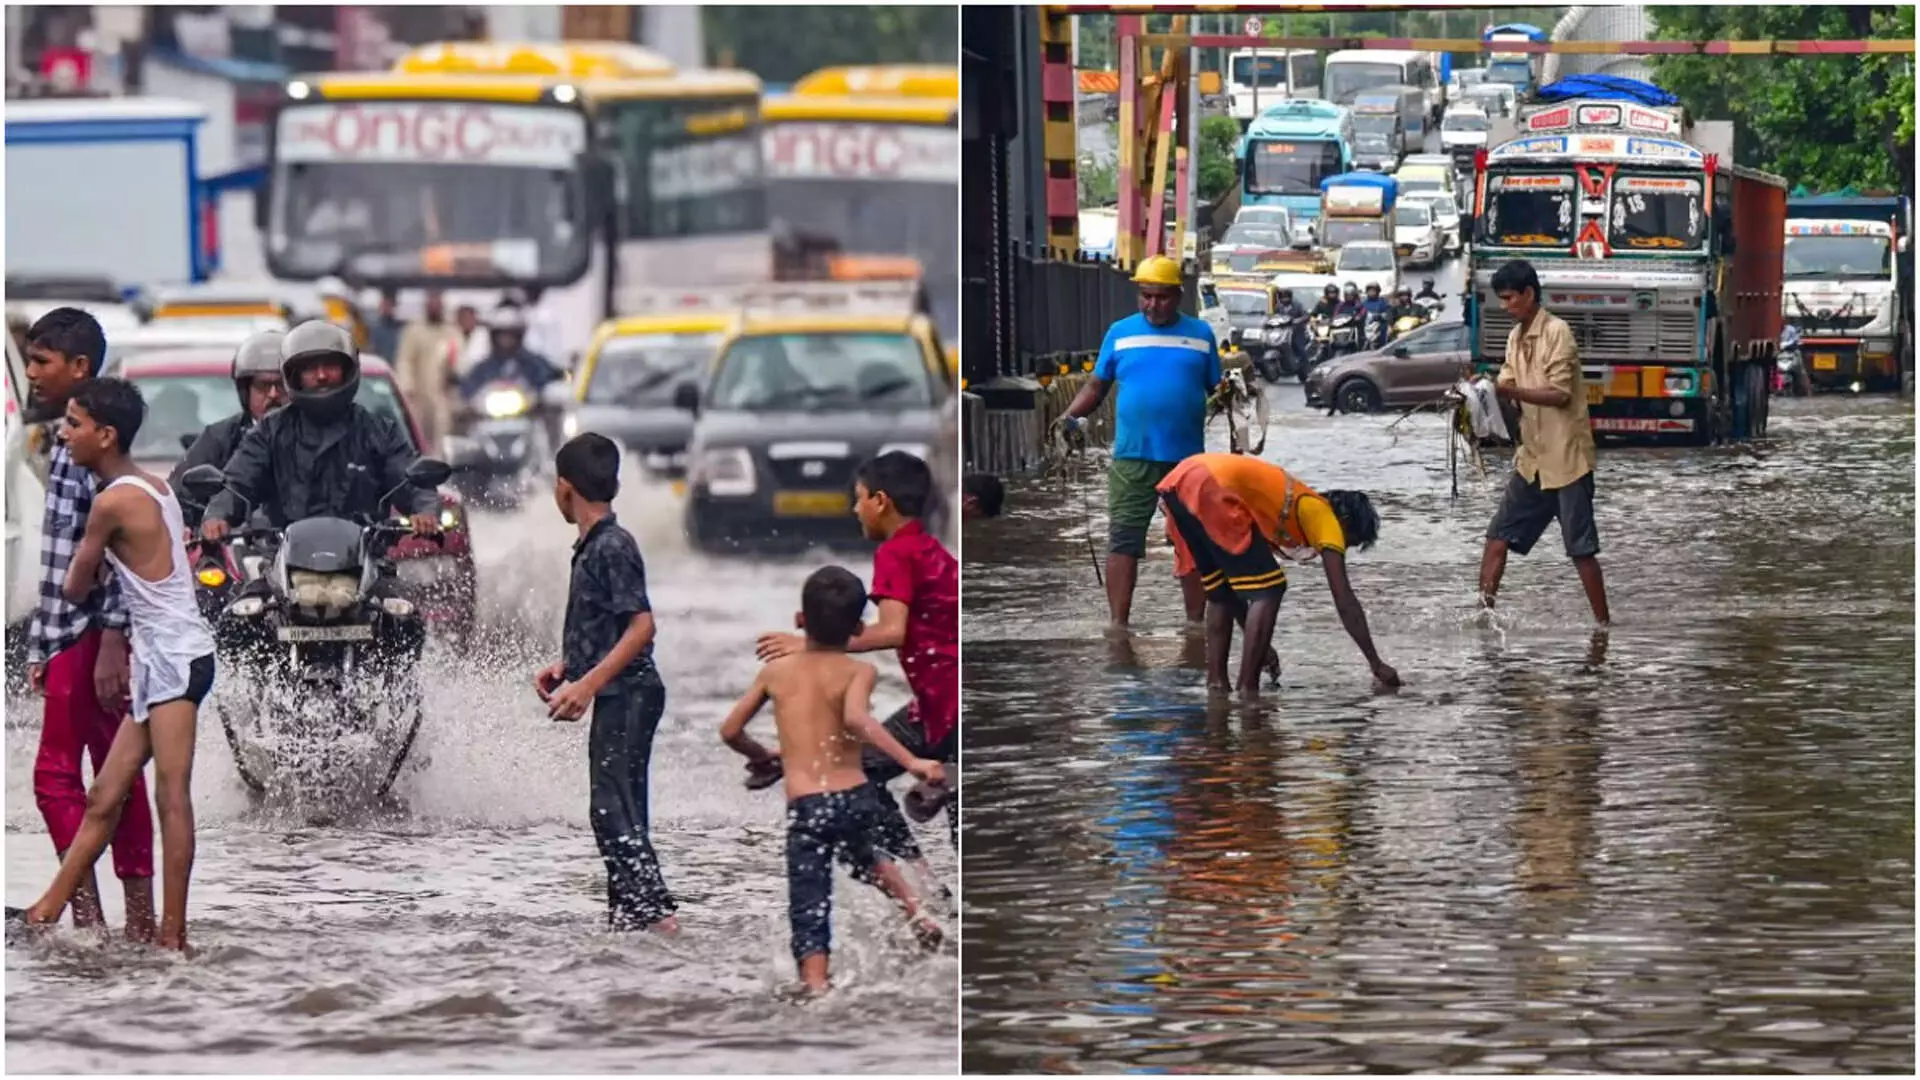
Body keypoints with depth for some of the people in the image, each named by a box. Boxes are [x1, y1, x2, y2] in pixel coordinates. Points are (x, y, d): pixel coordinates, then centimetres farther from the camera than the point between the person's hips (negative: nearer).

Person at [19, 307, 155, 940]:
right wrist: (41, 648, 19)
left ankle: (87, 915, -11)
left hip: (91, 637, -10)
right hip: (72, 637, 10)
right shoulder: (67, 443, 16)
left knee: (57, 773, -10)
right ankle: (141, 920, 11)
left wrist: (110, 645, -23)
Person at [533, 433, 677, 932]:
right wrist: (565, 665, 14)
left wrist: (588, 684, -24)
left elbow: (641, 625, -21)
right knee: (618, 809, 11)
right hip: (617, 697, 10)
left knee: (612, 807, -13)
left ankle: (654, 910, -18)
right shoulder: (592, 546, 16)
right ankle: (630, 911, 14)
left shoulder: (612, 546, -14)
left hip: (627, 694, -10)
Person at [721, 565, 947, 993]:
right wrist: (912, 761, -26)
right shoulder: (857, 671, -2)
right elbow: (856, 718, -23)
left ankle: (817, 993, -15)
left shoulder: (775, 671, 7)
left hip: (805, 807, -1)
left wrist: (762, 757, 32)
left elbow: (730, 731, 12)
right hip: (855, 796, 1)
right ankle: (916, 911, 17)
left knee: (809, 912, -1)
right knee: (866, 857, 35)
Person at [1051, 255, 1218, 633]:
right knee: (1123, 539, -4)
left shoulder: (1200, 334, 8)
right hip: (1132, 457, 0)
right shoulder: (1121, 333, 7)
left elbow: (1217, 390, 9)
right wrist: (1071, 415, -6)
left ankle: (1196, 621, 13)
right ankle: (1118, 622, -2)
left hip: (1187, 458, 0)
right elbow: (1097, 386, 9)